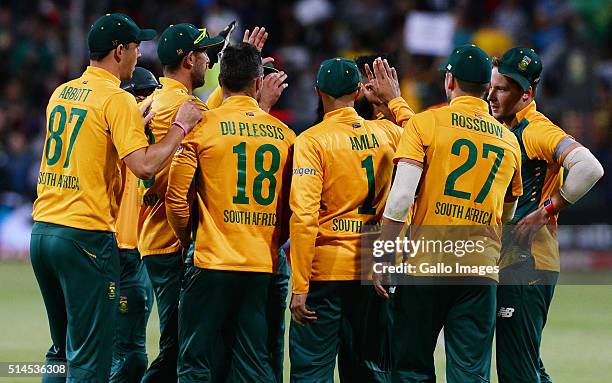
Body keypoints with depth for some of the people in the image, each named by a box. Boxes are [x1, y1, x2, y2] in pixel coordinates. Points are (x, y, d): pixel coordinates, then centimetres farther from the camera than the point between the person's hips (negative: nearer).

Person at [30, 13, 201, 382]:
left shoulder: (61, 94, 13)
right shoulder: (117, 99, -10)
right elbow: (144, 165, -20)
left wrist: (140, 122, 24)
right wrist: (181, 126, -8)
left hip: (42, 230, 8)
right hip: (87, 236, -8)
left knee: (63, 349, 18)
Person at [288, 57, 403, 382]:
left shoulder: (311, 141, -9)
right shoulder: (386, 133, 4)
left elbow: (304, 216, -17)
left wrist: (299, 287, -16)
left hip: (324, 270, -5)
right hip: (372, 272, 5)